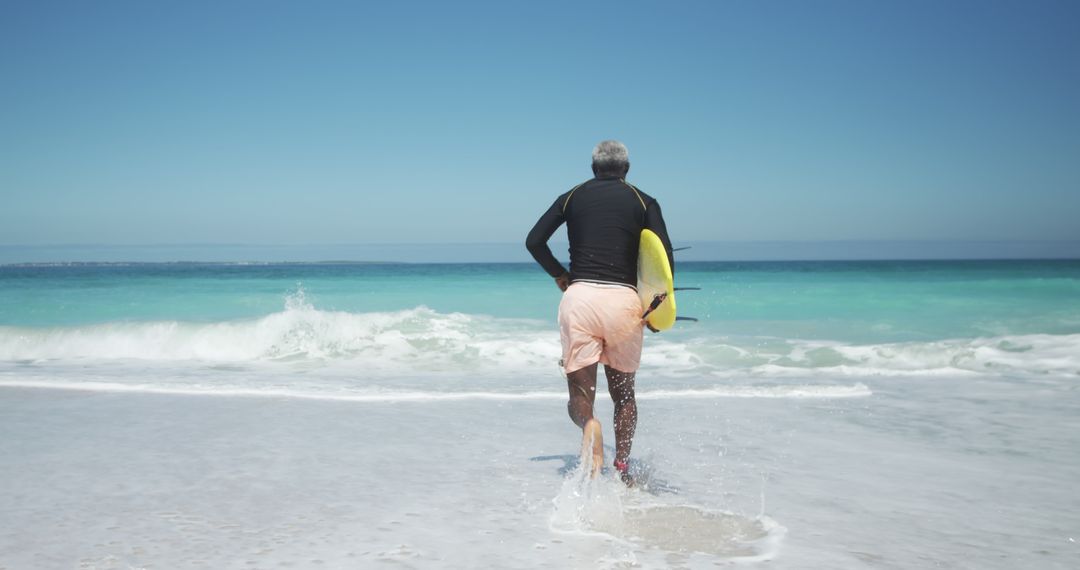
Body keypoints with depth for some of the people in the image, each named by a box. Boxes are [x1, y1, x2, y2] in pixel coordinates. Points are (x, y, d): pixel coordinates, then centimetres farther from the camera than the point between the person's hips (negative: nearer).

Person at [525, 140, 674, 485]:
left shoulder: (572, 197, 13)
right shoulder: (643, 202, 9)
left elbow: (533, 241, 8)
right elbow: (666, 260, -1)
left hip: (579, 298, 0)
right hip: (623, 300, 0)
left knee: (579, 397, 5)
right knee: (624, 393, 20)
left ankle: (589, 427, -29)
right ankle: (623, 469, 18)